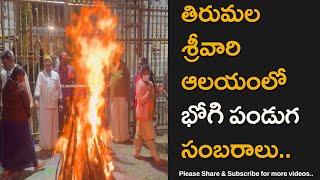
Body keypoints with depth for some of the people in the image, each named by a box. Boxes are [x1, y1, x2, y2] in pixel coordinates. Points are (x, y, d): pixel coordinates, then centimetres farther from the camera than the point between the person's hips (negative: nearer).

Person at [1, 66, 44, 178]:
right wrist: (28, 114, 7)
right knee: (27, 142, 7)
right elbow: (27, 103, -9)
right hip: (20, 119, -5)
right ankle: (35, 164, 21)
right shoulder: (21, 87, -14)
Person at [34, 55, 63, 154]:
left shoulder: (56, 74, 9)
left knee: (54, 125, 10)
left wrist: (60, 103, 8)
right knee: (45, 125, 1)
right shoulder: (41, 74, -1)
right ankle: (45, 145, 11)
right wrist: (36, 98, -29)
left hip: (54, 104, 3)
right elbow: (38, 86, -13)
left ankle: (53, 144, 22)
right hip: (44, 104, -3)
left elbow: (59, 89, 10)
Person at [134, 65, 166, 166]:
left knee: (140, 135, 17)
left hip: (148, 114, 8)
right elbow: (141, 101, -23)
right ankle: (157, 158, 1)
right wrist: (149, 92, -30)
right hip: (143, 115, -8)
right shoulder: (140, 85, -17)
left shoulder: (150, 84, 9)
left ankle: (137, 153, 28)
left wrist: (157, 91, -2)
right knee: (150, 137, -4)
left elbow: (153, 98, 15)